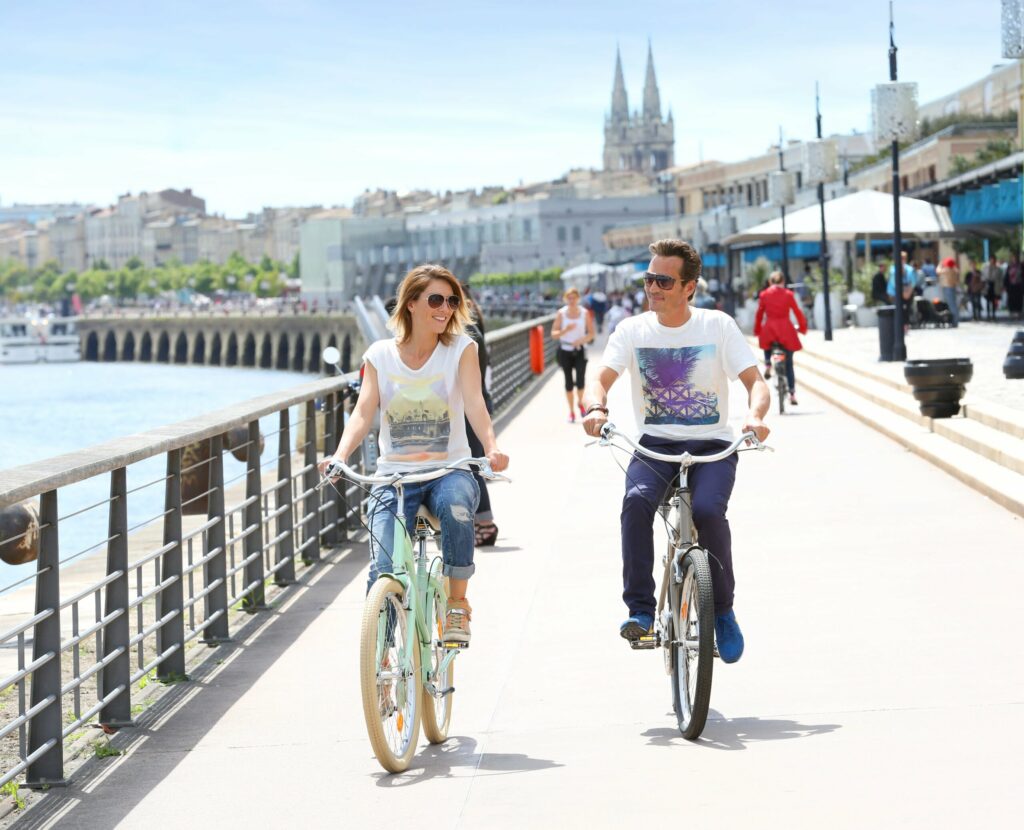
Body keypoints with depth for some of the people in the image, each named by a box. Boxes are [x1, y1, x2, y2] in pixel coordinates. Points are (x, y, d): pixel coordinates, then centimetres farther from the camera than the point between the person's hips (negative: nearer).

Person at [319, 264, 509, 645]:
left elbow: (474, 402, -14)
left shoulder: (461, 348, 0)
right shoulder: (380, 355, 4)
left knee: (456, 509, -37)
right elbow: (363, 412, -6)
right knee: (384, 569, -16)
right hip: (394, 474, 1)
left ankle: (457, 602, -14)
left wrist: (491, 447, -33)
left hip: (449, 470, -1)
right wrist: (339, 456, -25)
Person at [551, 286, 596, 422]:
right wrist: (565, 330, -21)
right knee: (568, 381, 4)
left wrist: (581, 340, -17)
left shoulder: (584, 313, -1)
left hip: (580, 350, 0)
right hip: (565, 350, 1)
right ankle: (571, 411, 16)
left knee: (580, 380, -10)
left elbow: (591, 333, 2)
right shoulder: (561, 313, -2)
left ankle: (580, 402, 21)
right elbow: (554, 334, -3)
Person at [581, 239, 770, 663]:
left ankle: (723, 612, -7)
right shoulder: (633, 330, 3)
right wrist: (596, 408, -32)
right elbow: (600, 378, -8)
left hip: (711, 446, -1)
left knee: (707, 510, -30)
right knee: (637, 500, -31)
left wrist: (754, 415, -29)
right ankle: (640, 609, -24)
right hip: (655, 445, 1)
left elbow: (754, 381, -6)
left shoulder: (718, 326, -1)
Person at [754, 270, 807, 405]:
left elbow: (759, 314, 5)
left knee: (767, 345, 36)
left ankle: (768, 364, 8)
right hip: (785, 329, 0)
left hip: (769, 329, 0)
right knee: (789, 364, 8)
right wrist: (803, 328, 15)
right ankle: (792, 393, 3)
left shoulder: (764, 295, 4)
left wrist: (757, 331, 15)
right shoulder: (788, 294, 1)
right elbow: (797, 312, 2)